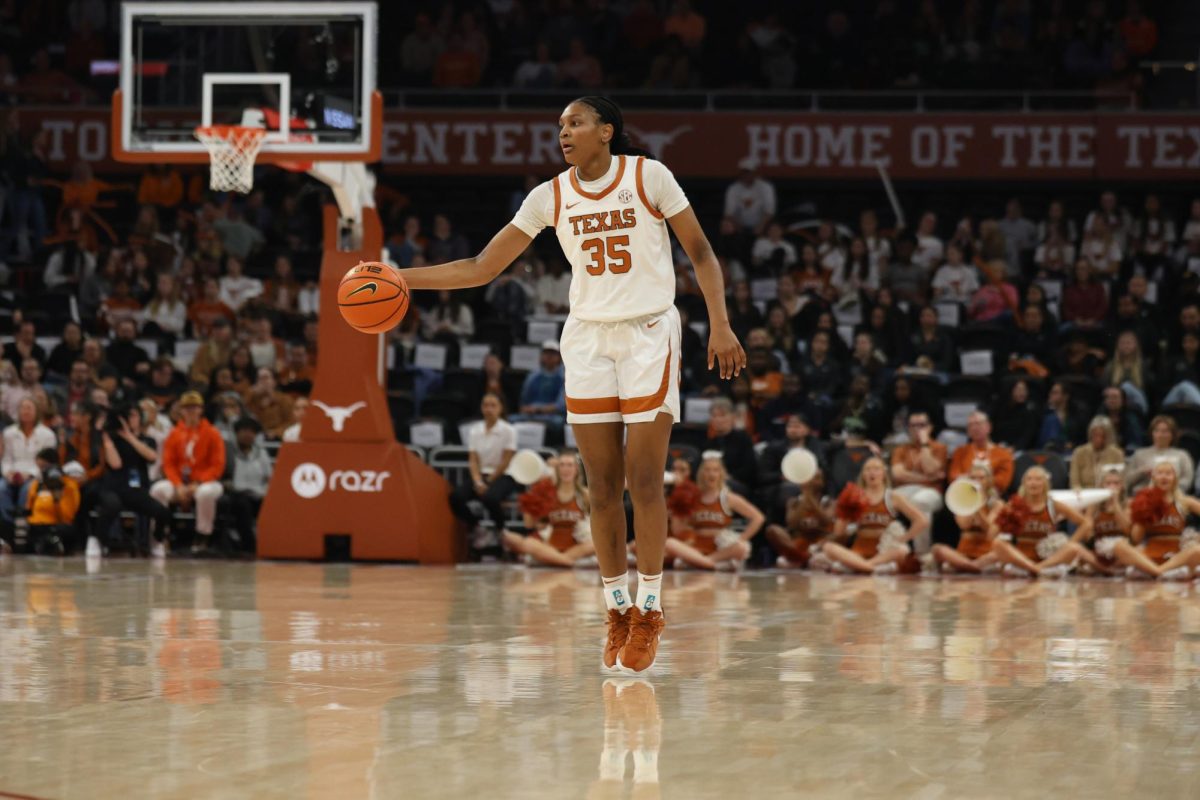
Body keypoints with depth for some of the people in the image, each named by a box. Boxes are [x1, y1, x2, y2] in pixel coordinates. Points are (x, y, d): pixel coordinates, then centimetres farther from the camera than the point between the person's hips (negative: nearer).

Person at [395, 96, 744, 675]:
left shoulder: (648, 176, -6)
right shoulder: (550, 197, 3)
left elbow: (700, 252, 0)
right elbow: (482, 268, 5)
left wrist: (720, 325, -10)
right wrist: (401, 278, -4)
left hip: (649, 335, -3)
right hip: (588, 339, 3)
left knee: (644, 480, -7)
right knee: (602, 485, 2)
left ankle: (650, 610, 4)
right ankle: (617, 611, 11)